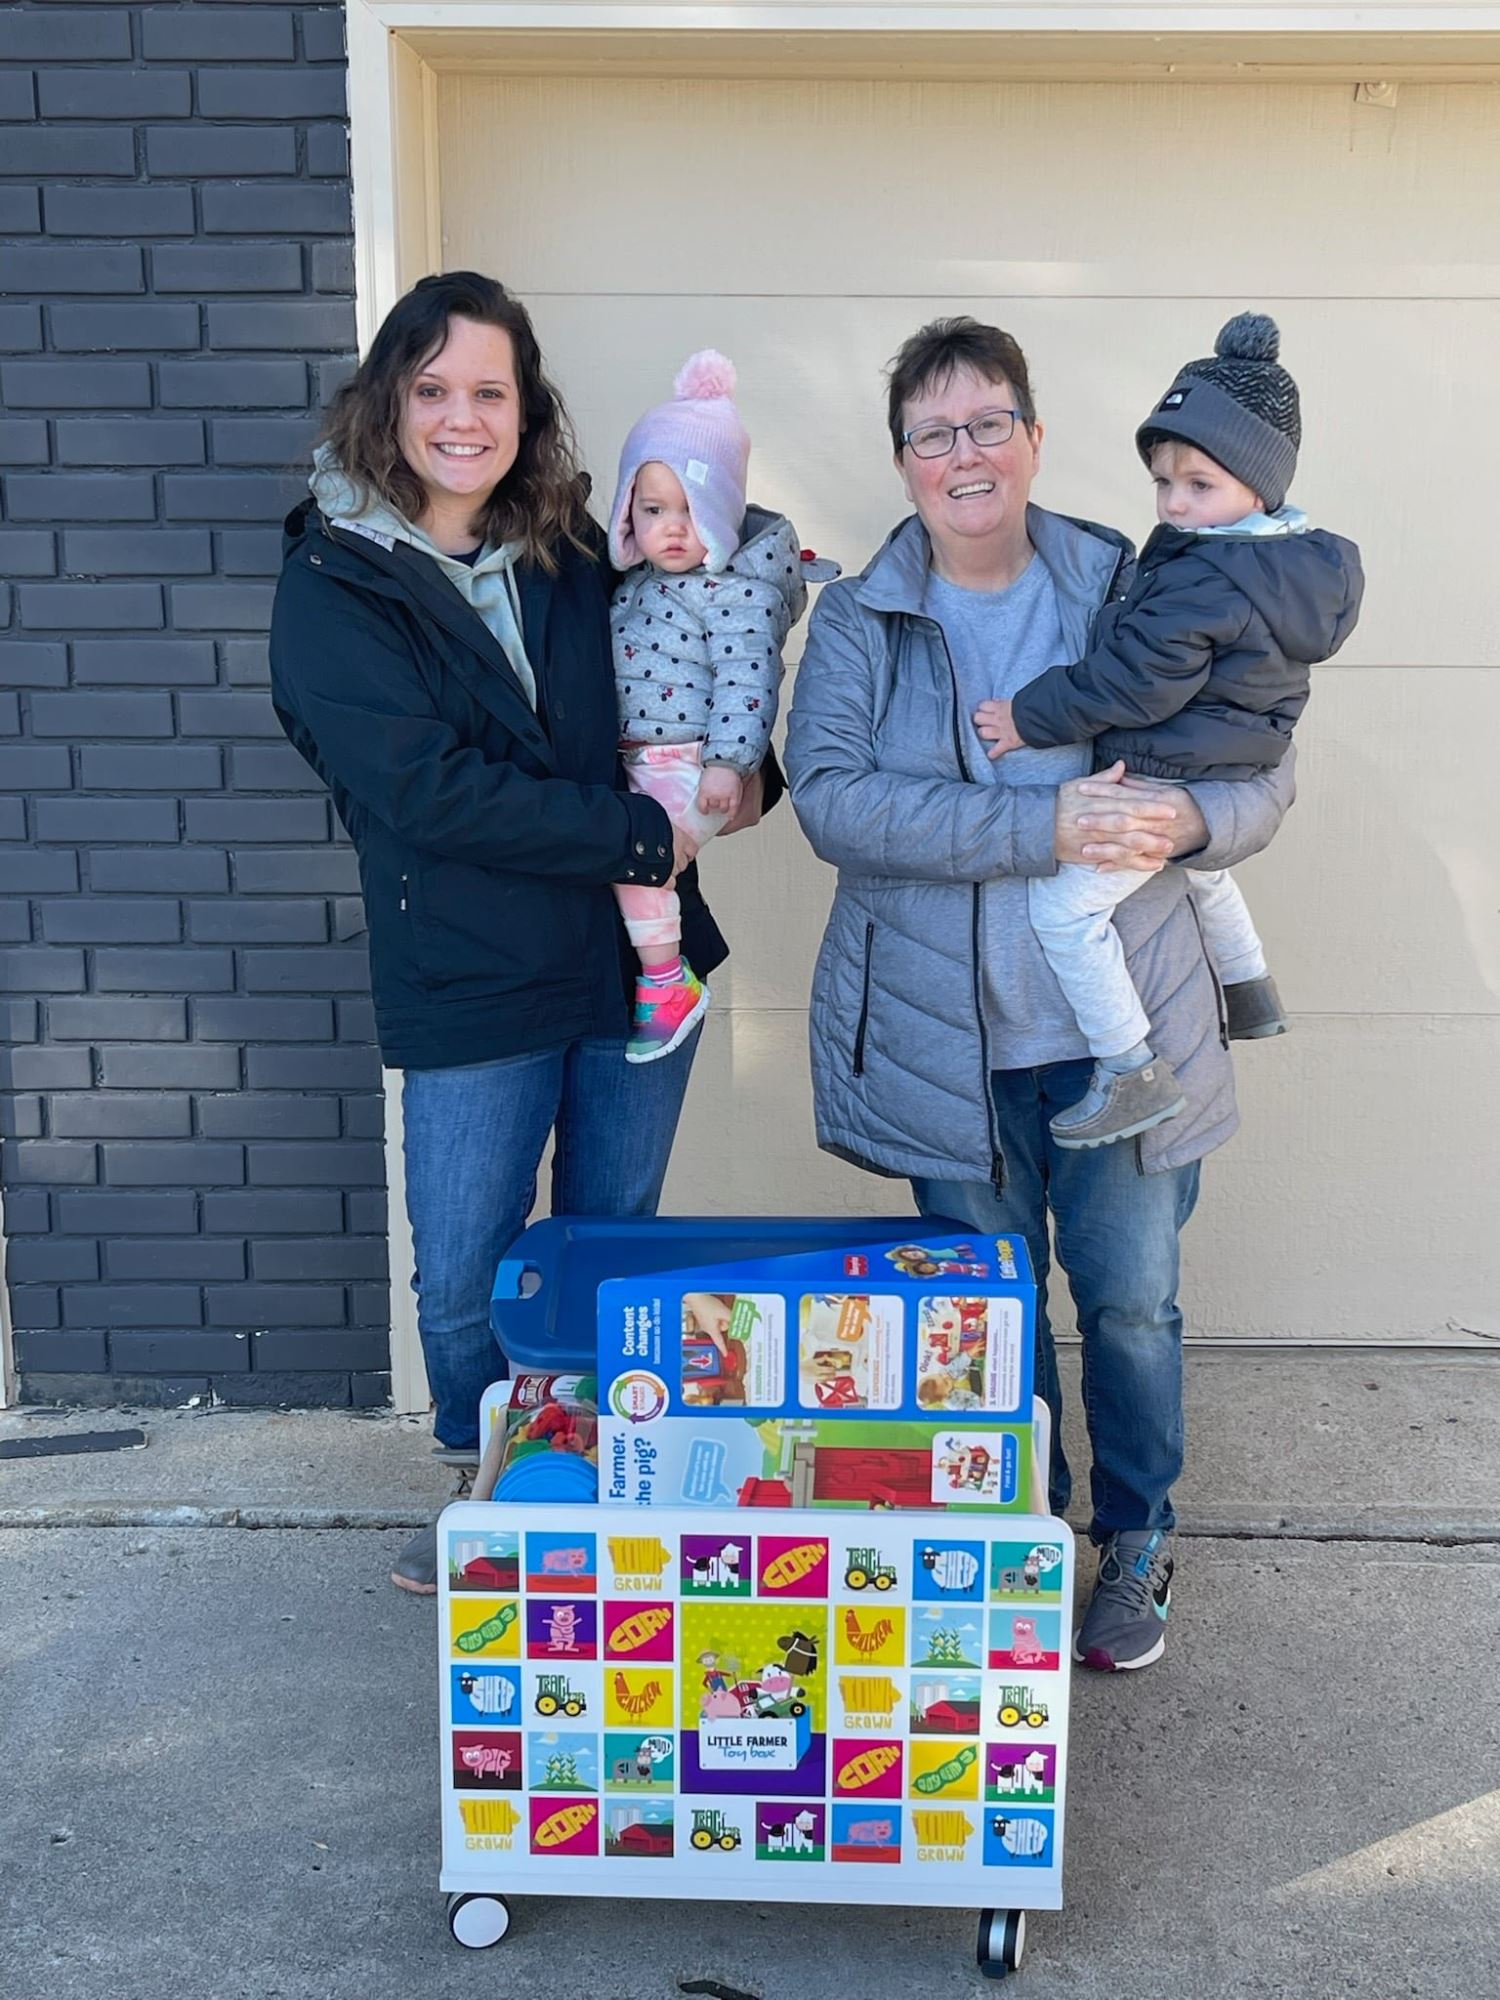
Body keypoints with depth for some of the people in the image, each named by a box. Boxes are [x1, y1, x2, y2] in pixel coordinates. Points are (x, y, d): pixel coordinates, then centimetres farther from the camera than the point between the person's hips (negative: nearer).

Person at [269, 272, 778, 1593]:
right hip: (471, 988, -3)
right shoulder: (332, 587, -6)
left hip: (639, 961, 4)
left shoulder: (576, 554, 7)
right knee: (466, 1285, 6)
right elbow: (429, 789, -18)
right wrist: (641, 832, -17)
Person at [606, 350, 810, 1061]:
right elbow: (607, 665, 24)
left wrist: (726, 761, -25)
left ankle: (668, 982, -11)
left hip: (692, 768, -9)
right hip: (629, 762, 9)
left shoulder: (742, 591, -12)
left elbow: (744, 682, -19)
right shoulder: (637, 581, 14)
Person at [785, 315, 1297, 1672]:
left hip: (1123, 1029, 0)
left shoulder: (1133, 592, 2)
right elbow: (832, 797, -16)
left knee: (1132, 1302, 9)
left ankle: (1136, 1545, 34)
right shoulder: (860, 620, 0)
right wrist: (1043, 825, -25)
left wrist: (1190, 820, -21)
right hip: (943, 1040, 0)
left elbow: (1265, 771, 3)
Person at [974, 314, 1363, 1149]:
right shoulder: (1300, 560, 4)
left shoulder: (1203, 583, -27)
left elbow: (1133, 682, -25)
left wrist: (1032, 718, -15)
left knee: (1064, 907, -10)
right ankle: (1252, 996, 53)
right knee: (1202, 871, 37)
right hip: (1226, 780, 11)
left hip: (1164, 783, -11)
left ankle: (1133, 1072, -6)